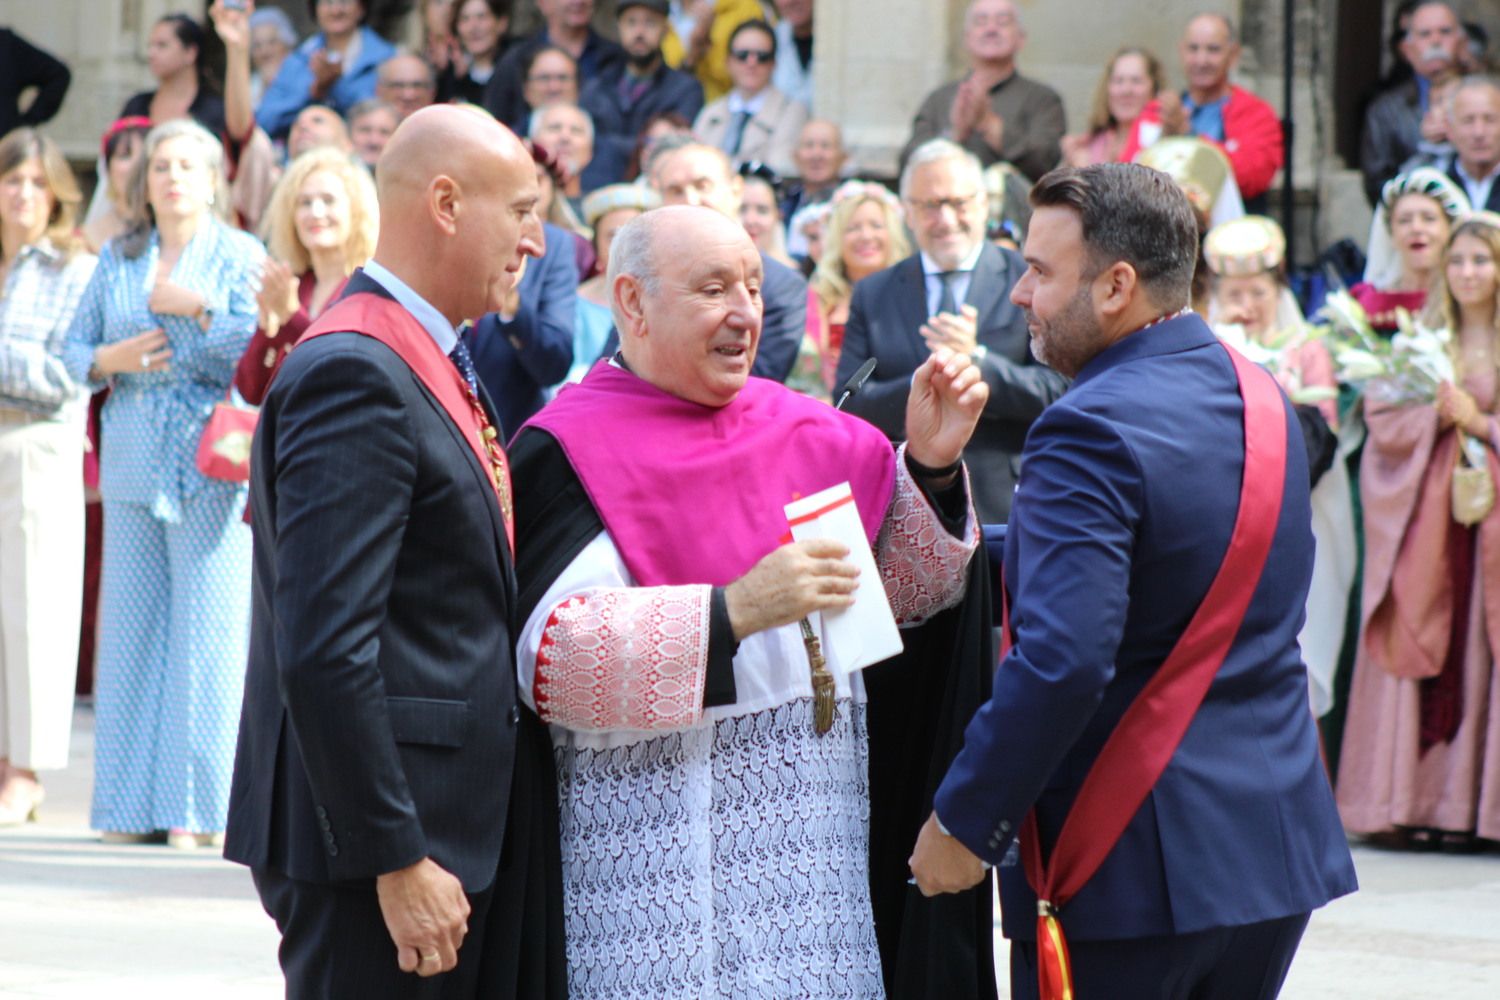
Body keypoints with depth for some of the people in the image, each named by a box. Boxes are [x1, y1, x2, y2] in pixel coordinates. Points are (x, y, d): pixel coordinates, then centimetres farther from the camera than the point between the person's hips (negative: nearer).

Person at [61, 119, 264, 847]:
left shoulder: (239, 255, 3)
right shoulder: (117, 259, 16)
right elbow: (74, 349, 15)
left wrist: (198, 309, -13)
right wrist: (109, 359, -5)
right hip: (133, 459, 4)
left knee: (206, 629, -6)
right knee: (132, 624, 3)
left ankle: (196, 805, -3)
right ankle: (132, 805, 8)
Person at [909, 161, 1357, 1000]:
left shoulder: (1092, 433, -18)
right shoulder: (1263, 398, 9)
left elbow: (1061, 661, -27)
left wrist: (963, 824, -17)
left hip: (1133, 865, -8)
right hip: (1278, 844, 8)